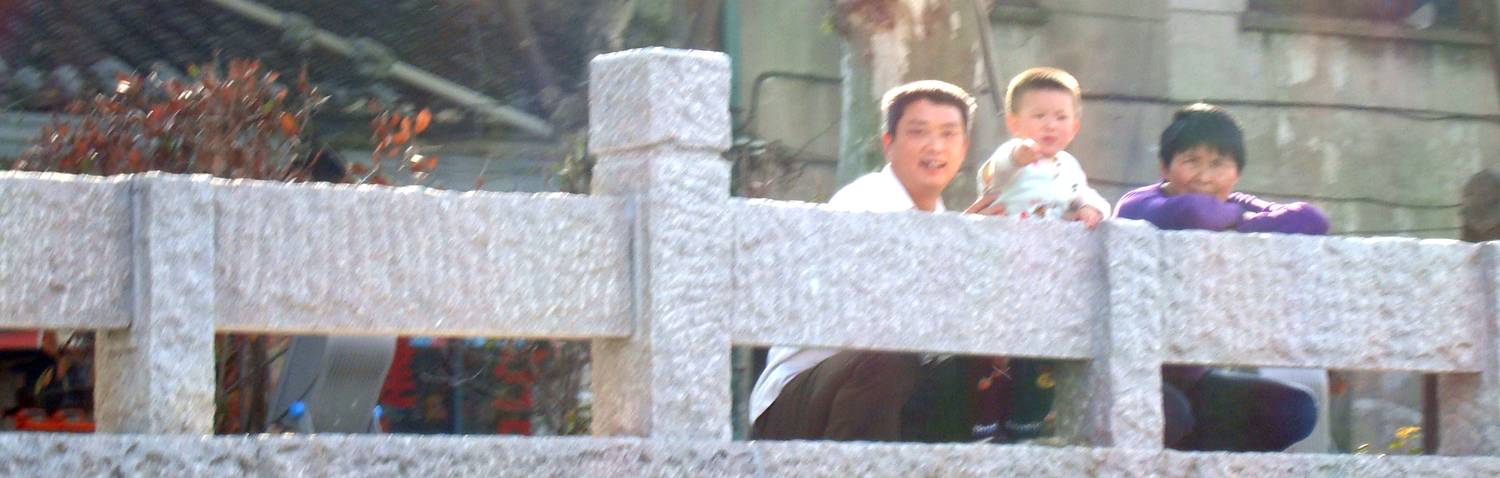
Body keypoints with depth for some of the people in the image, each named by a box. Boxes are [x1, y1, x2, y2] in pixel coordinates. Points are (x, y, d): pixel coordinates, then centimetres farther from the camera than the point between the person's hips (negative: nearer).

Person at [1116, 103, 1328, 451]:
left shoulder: (1235, 208, 2)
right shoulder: (1138, 206, -15)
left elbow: (1313, 221, -14)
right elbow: (1188, 212, -40)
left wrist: (1240, 227, -22)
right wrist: (1234, 215, -19)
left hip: (1193, 378, 7)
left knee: (1296, 410, -6)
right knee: (1170, 414, -37)